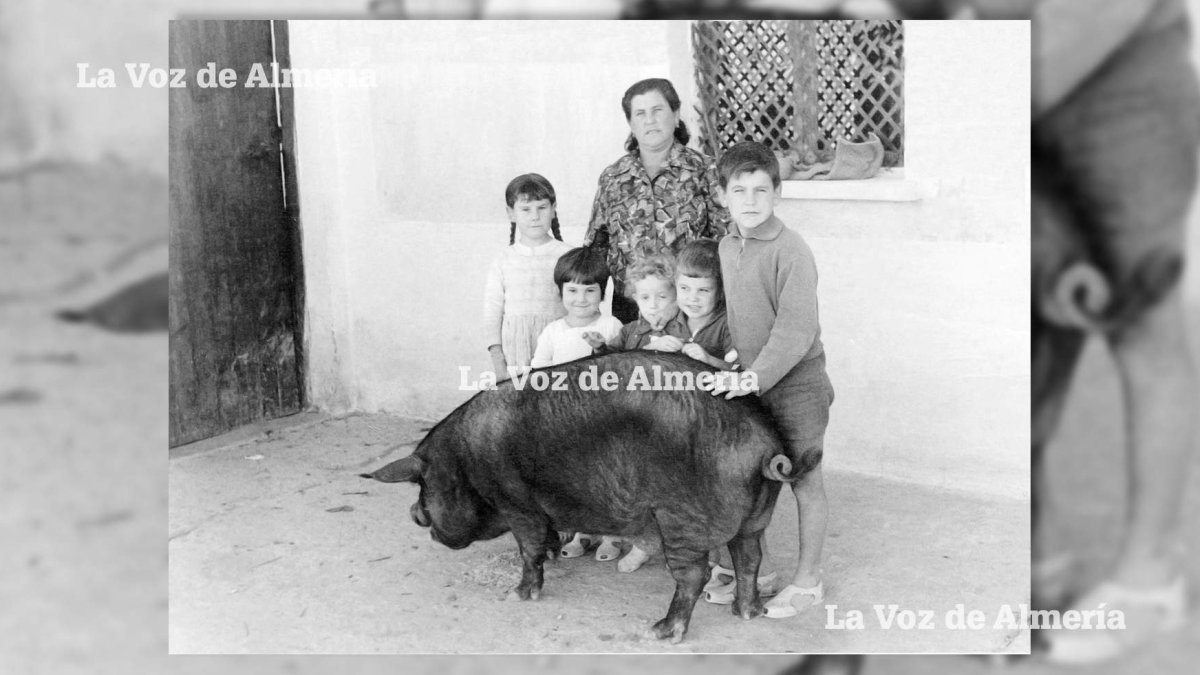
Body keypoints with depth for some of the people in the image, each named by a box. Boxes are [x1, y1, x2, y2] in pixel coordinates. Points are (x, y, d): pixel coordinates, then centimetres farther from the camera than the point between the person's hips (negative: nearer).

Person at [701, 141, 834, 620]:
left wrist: (756, 377, -26)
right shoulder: (727, 246, 6)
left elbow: (796, 331, -22)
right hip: (748, 380, 7)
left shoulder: (791, 251, -18)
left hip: (795, 383, -7)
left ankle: (807, 581, 19)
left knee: (804, 482, 6)